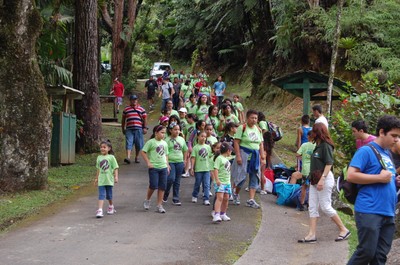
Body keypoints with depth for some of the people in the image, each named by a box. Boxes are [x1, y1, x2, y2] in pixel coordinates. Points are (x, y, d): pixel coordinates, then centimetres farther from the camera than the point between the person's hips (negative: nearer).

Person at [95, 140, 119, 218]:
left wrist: (116, 177, -13)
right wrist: (96, 178, 19)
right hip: (101, 180, 2)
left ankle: (111, 207, 35)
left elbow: (115, 168, -4)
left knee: (109, 195, 11)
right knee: (101, 195, -7)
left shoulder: (111, 157, -4)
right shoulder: (99, 157, 7)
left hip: (109, 179, -2)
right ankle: (100, 210, -15)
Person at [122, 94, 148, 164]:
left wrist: (145, 128, 0)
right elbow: (123, 119, 17)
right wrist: (123, 129, 16)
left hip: (138, 129, 1)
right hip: (129, 129, 0)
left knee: (138, 144, 5)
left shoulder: (141, 109, 9)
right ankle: (128, 157, -20)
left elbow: (145, 119, 9)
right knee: (128, 143, -11)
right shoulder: (126, 109, 11)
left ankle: (137, 157, 22)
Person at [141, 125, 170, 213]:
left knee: (162, 187, 4)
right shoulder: (151, 142, -7)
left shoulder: (164, 143, 12)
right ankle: (147, 200, 18)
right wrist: (148, 162, -11)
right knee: (153, 185, -8)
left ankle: (159, 205, 12)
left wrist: (167, 165, 13)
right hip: (154, 167, -5)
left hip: (163, 167, 5)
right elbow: (143, 152, -6)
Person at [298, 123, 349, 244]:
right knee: (312, 207, 6)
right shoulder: (318, 145, 12)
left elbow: (329, 163, -20)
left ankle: (343, 230, 9)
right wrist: (313, 178, 12)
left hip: (325, 178, -9)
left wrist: (322, 179, -25)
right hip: (315, 179, 9)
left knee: (325, 206, -4)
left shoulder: (326, 145, -14)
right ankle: (312, 234, 7)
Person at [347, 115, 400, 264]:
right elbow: (351, 175, -16)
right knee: (366, 252, -7)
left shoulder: (387, 153, 18)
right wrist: (379, 178, -17)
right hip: (369, 211, -8)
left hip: (388, 213, 8)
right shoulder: (366, 151, -7)